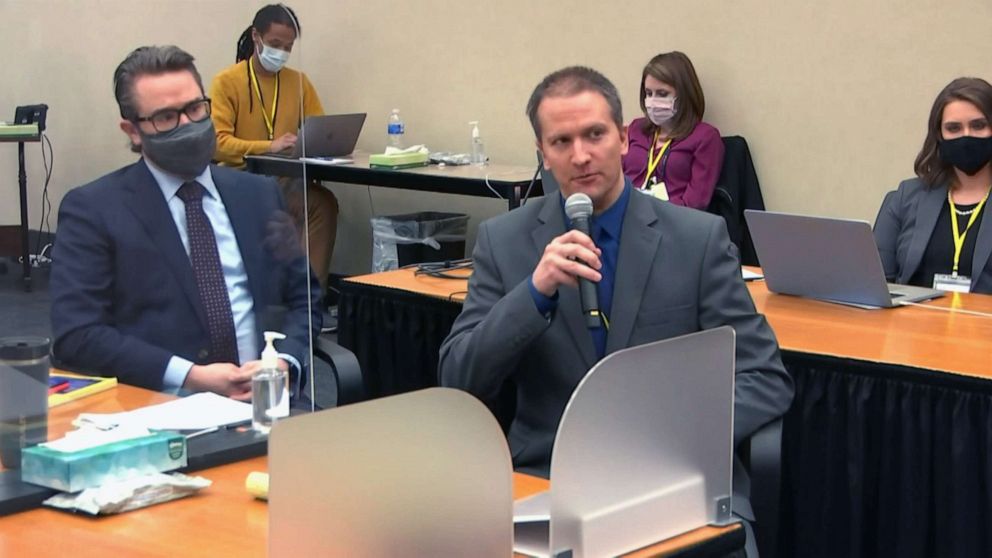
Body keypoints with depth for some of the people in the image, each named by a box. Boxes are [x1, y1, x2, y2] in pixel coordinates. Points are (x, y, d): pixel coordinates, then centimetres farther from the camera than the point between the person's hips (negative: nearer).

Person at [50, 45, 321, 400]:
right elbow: (75, 334, -6)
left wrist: (285, 362, -5)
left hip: (264, 397, 3)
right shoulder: (93, 209, 2)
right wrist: (190, 377, -15)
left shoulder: (259, 195, 15)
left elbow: (303, 299, 17)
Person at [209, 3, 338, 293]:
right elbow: (218, 143, -11)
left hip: (287, 180, 4)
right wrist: (269, 146, -25)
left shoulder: (299, 81, 12)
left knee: (324, 202, -28)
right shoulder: (226, 82, -1)